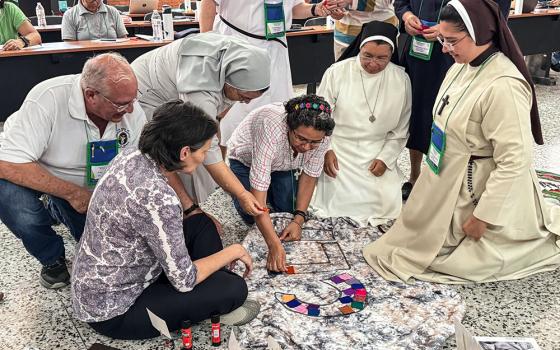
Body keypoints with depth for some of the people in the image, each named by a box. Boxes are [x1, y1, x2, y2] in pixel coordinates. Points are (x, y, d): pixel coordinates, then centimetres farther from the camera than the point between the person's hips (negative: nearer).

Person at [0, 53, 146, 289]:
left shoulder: (132, 110, -21)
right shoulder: (48, 99, -37)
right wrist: (72, 193, -34)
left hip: (86, 187, 4)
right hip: (35, 177, -4)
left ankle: (58, 210, 29)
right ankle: (52, 259, -3)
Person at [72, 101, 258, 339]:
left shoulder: (131, 157, -7)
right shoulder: (158, 198, -33)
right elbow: (184, 280, -23)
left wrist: (190, 213, 10)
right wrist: (234, 251, -9)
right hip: (112, 311, -9)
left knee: (201, 224, 8)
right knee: (235, 288, -13)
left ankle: (215, 299, 15)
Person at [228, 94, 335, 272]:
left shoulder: (319, 135, -30)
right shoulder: (272, 128, -46)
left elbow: (310, 174, -13)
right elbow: (258, 188, -47)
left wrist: (298, 220, -23)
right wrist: (274, 245, -52)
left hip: (281, 164, 4)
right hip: (246, 160, -4)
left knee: (288, 208, -10)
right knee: (252, 216, -15)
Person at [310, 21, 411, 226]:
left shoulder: (401, 80, -3)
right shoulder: (337, 72, -9)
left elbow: (400, 130, 4)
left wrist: (385, 158, -6)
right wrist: (325, 150, -8)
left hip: (378, 153, 2)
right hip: (339, 151, -2)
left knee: (388, 203, -12)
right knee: (339, 203, -15)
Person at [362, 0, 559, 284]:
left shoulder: (503, 86, -29)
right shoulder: (463, 67, -2)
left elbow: (514, 161, -28)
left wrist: (483, 215, -23)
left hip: (480, 191, -9)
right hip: (449, 180, 9)